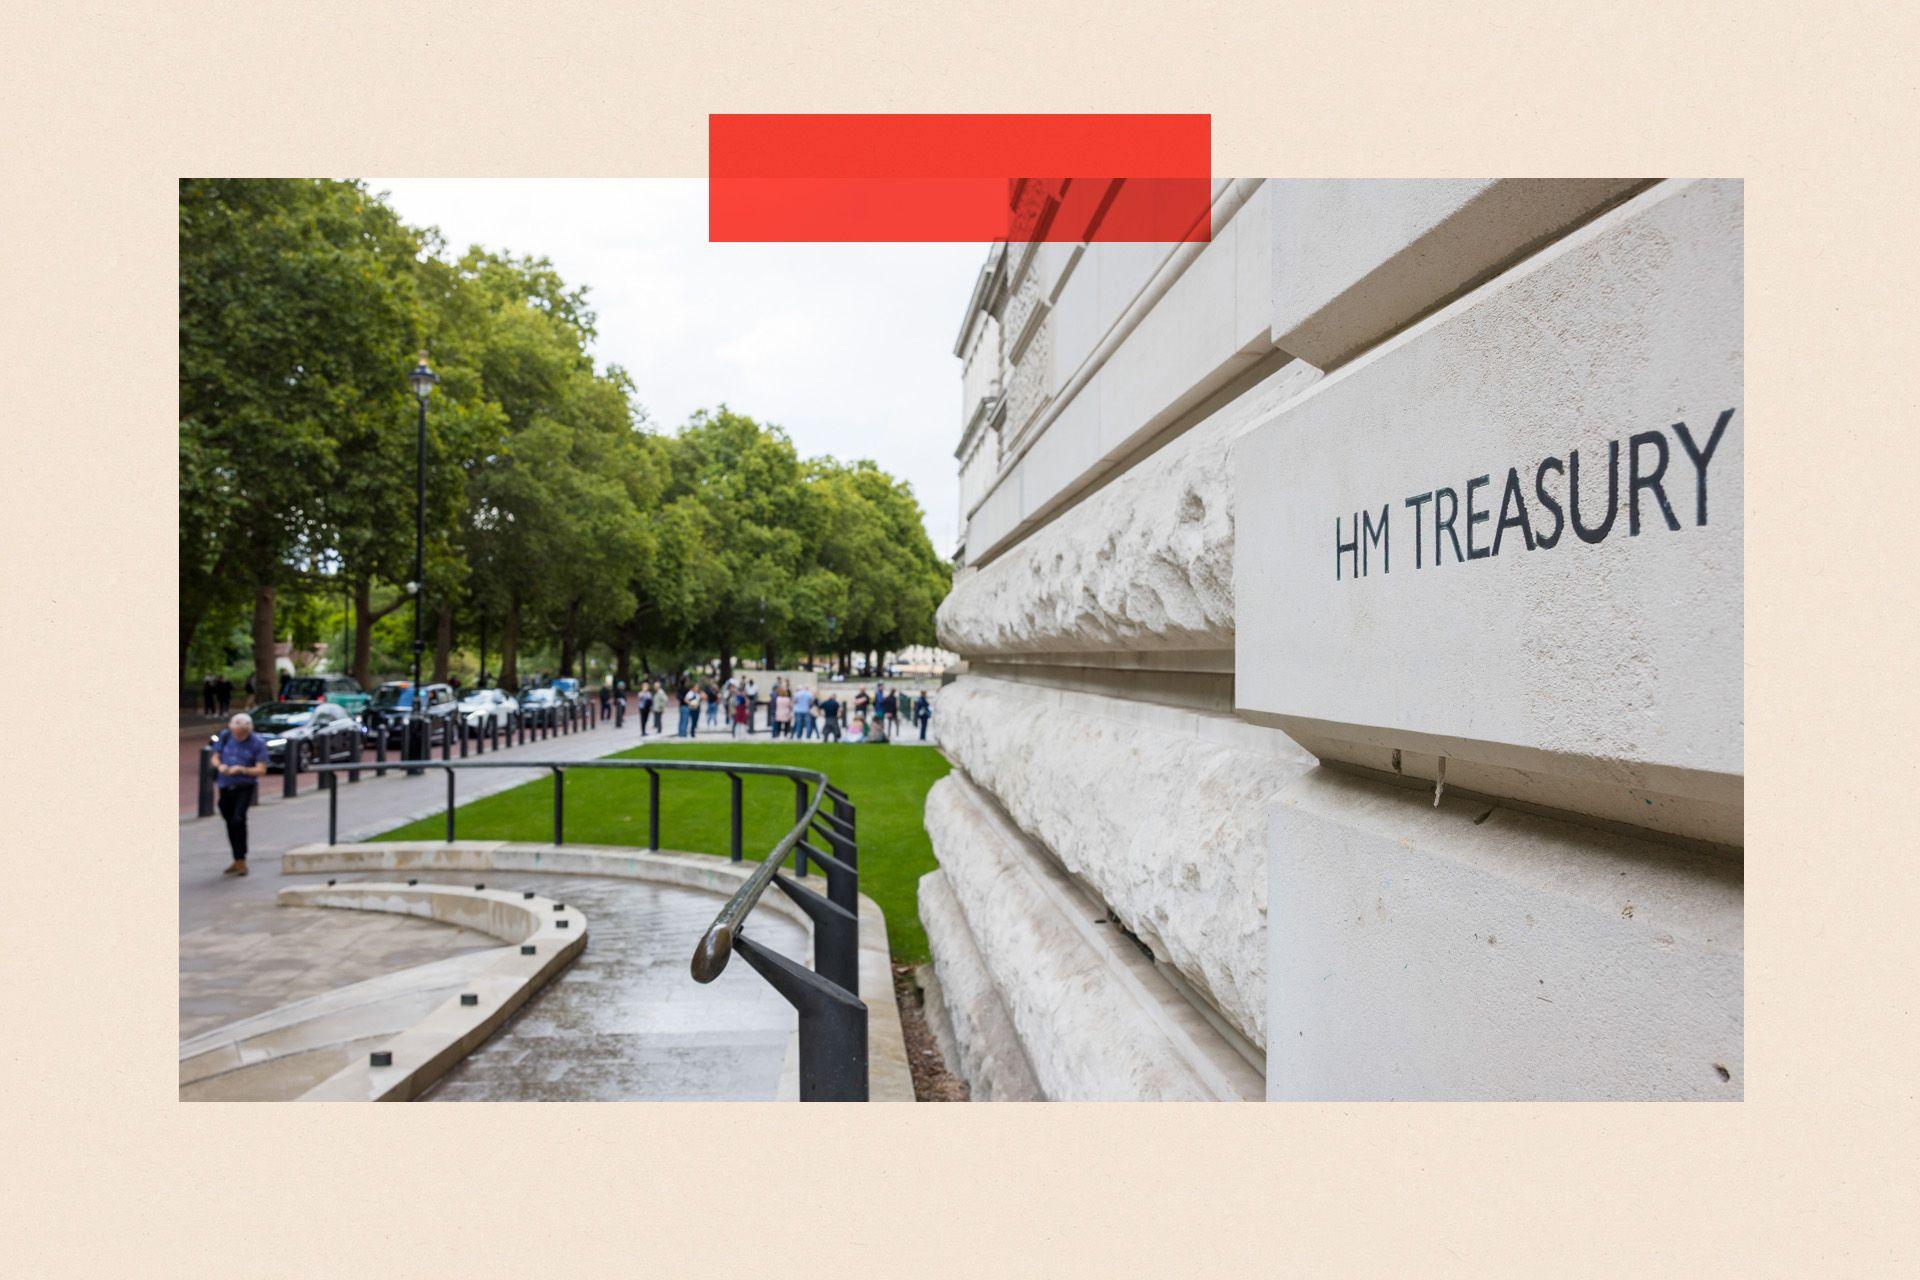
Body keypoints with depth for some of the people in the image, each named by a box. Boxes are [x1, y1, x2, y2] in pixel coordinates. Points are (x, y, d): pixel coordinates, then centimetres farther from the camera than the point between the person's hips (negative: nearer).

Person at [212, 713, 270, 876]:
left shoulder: (257, 743, -8)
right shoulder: (225, 737, 4)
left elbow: (261, 770, -10)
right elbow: (215, 757, 12)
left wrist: (241, 770, -24)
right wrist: (220, 766, -10)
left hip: (245, 787, -5)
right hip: (225, 787, 5)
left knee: (238, 820, -20)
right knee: (230, 823, 11)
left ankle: (241, 861, -14)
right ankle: (238, 861, 24)